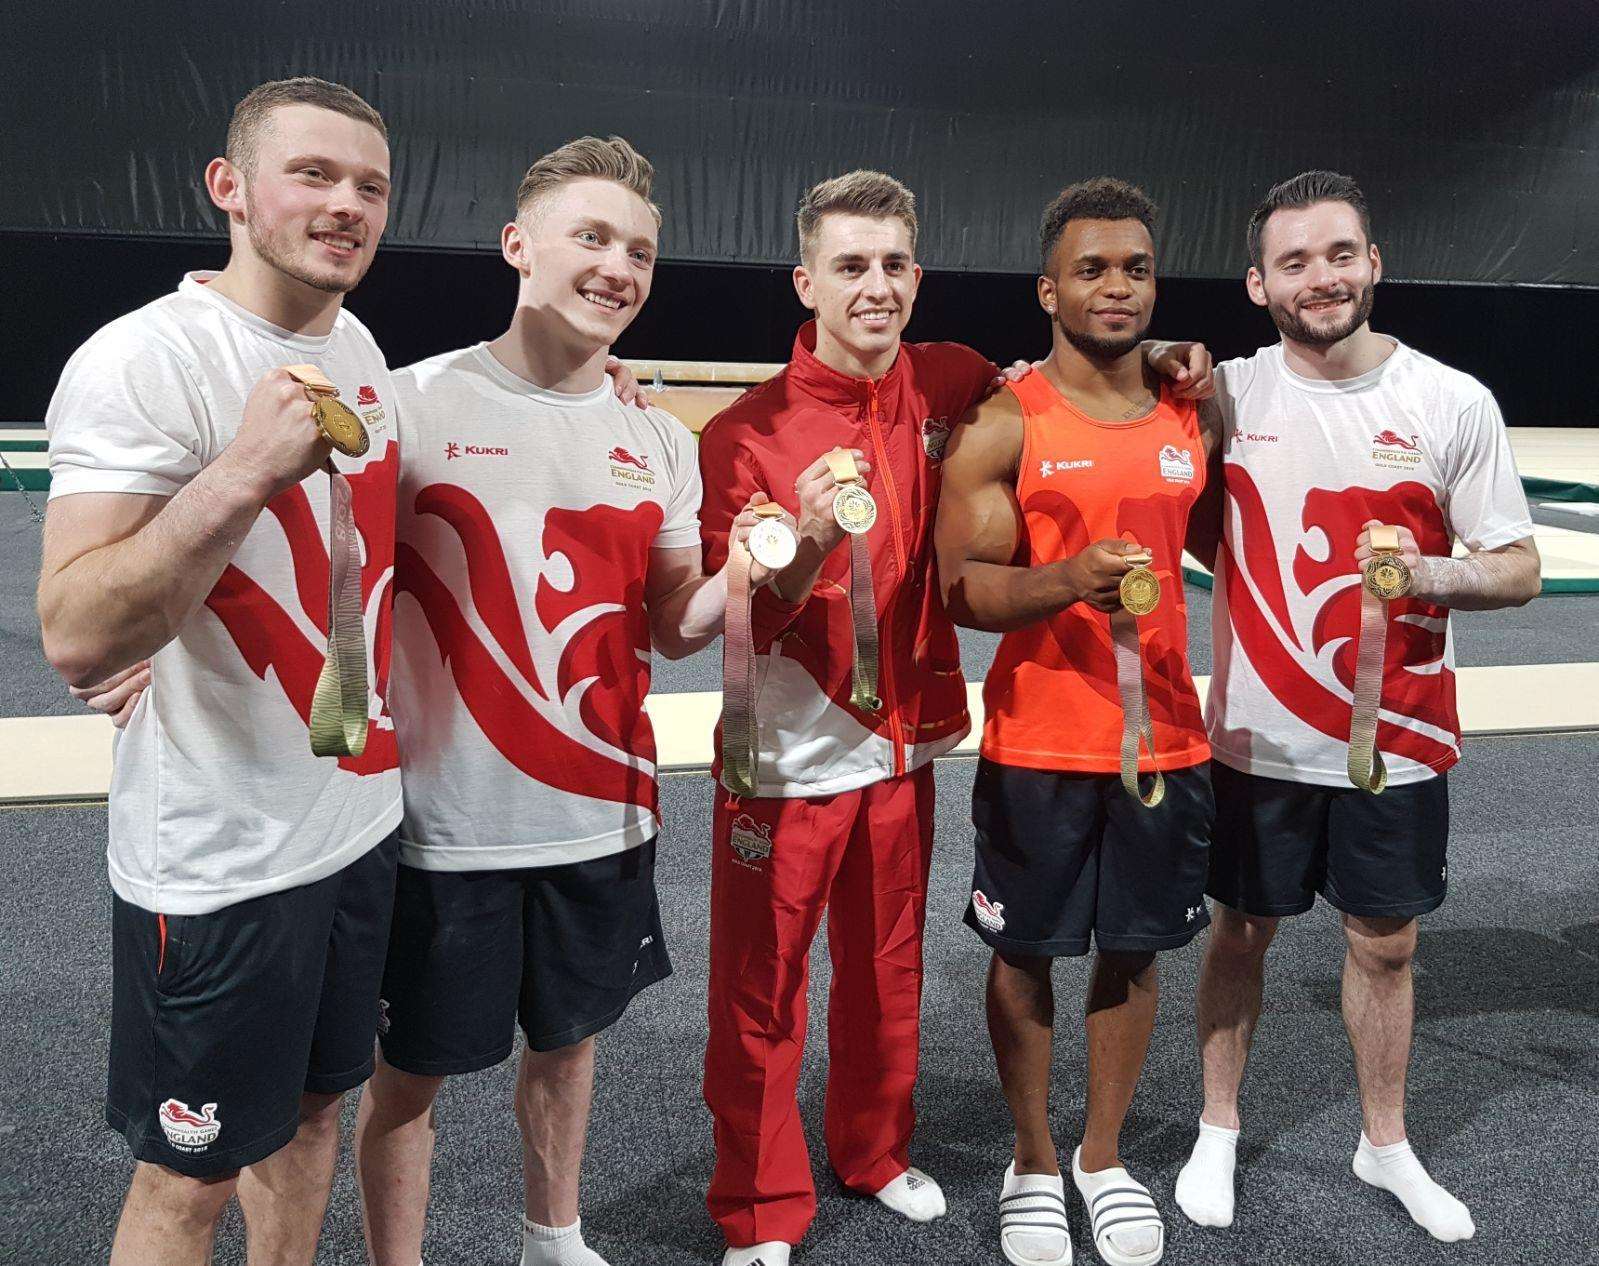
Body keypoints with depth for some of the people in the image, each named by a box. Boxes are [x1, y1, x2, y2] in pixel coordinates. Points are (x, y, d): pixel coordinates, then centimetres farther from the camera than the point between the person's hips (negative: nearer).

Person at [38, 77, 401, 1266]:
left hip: (359, 812, 7)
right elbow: (77, 637, -25)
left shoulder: (361, 349, 6)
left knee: (313, 1102, 22)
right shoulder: (144, 361, -18)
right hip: (218, 856, -7)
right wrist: (244, 471, -33)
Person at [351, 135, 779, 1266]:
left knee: (568, 1037, 22)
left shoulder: (660, 443, 4)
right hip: (444, 823, -4)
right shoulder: (414, 405, -10)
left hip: (603, 815, 5)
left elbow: (670, 628, 8)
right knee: (411, 1071, 11)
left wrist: (748, 575, -11)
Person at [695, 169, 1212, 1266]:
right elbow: (733, 627, -13)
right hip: (786, 760, -4)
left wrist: (1158, 365, 2)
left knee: (888, 969, 19)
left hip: (903, 744, 4)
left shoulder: (951, 386, -2)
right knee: (760, 992, 6)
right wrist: (811, 545, -31)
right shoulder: (749, 433, -14)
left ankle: (875, 1149, 42)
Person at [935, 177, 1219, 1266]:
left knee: (1136, 950, 14)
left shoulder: (1196, 418, 7)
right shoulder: (1003, 427, -7)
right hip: (1038, 746, -3)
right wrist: (1068, 582, -28)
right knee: (1026, 954, 9)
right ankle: (1034, 1164, 30)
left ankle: (1106, 1158, 34)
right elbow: (963, 590, -13)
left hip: (1166, 738, 4)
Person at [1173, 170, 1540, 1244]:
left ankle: (1387, 1144, 36)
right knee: (1240, 933, 13)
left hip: (1399, 741, 0)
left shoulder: (1454, 402, -5)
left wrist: (1429, 573, -23)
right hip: (1258, 737, 0)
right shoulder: (1226, 394, -3)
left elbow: (1519, 570, -2)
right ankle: (1218, 1131, 33)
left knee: (1385, 945, 14)